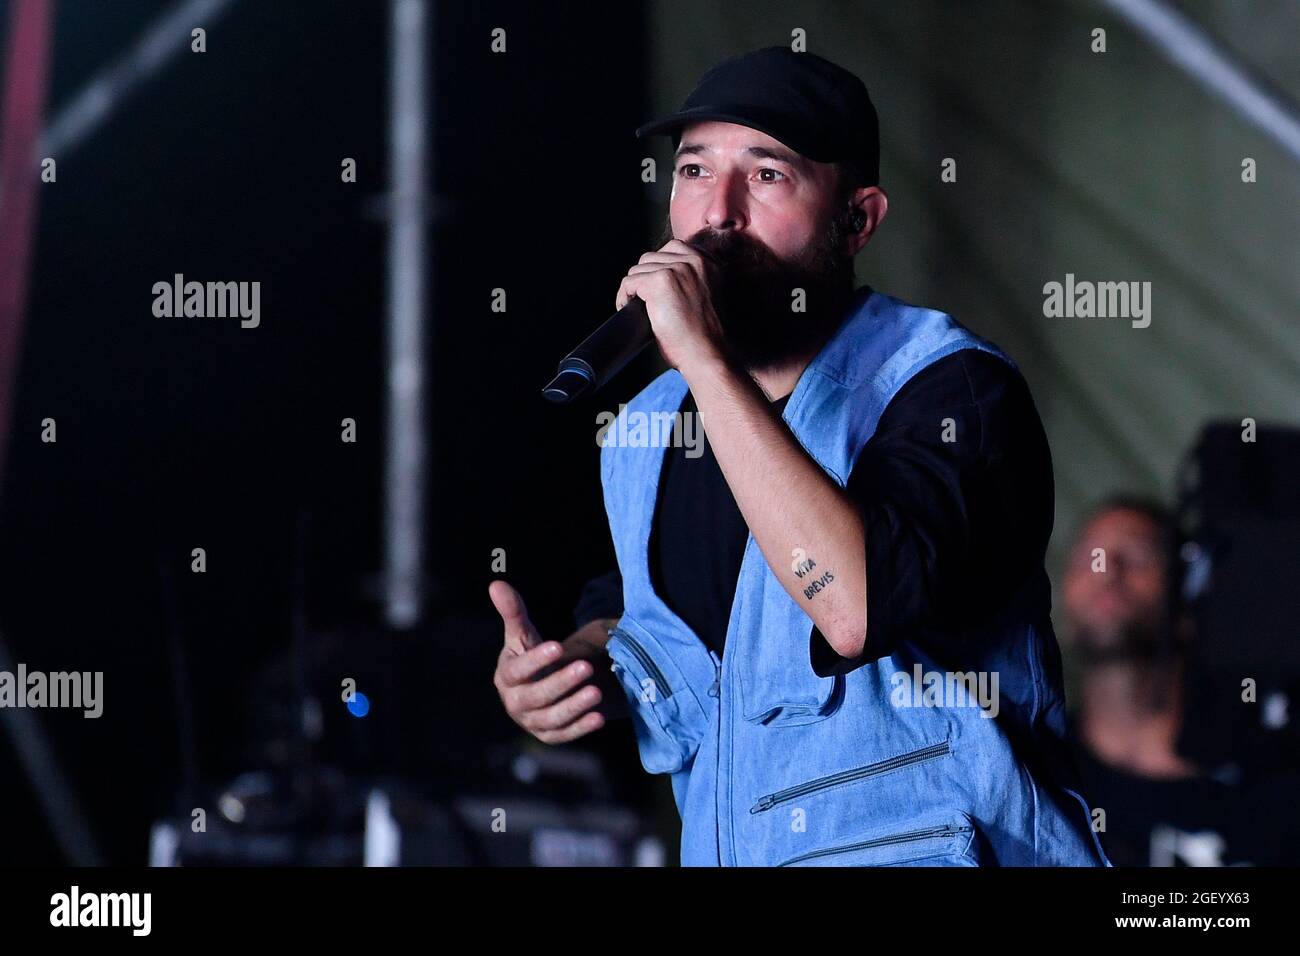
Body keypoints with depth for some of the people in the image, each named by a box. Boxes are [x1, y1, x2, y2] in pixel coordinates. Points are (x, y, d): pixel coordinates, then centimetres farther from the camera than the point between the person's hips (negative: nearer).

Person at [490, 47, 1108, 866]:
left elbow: (862, 609, -30)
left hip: (927, 849, -6)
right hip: (727, 853, 6)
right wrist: (584, 665, 4)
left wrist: (705, 360, -27)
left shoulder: (950, 390, -12)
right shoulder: (649, 430, 7)